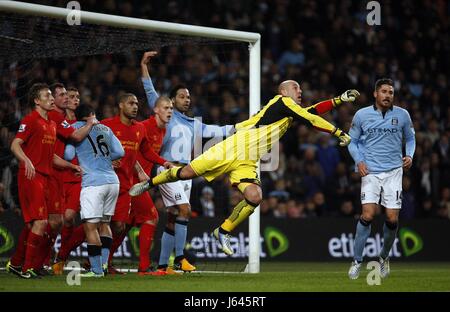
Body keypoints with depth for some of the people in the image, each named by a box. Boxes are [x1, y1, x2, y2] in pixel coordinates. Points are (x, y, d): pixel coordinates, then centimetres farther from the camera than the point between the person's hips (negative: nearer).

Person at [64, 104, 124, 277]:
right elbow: (120, 152, 15)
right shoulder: (105, 128, 19)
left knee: (90, 226, -4)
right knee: (104, 222, 18)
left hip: (93, 182, -6)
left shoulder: (74, 128, 6)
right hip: (112, 181, 6)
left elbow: (68, 155, -2)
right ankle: (104, 261, 9)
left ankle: (96, 270, -6)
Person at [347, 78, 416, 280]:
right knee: (367, 215, -15)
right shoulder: (361, 115, 1)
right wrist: (359, 161, -5)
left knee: (392, 218, -3)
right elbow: (353, 141, 11)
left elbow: (410, 138, 16)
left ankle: (384, 258, 21)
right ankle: (357, 261, -4)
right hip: (370, 171, -1)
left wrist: (409, 155, -3)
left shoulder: (402, 115, 3)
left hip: (393, 171, 1)